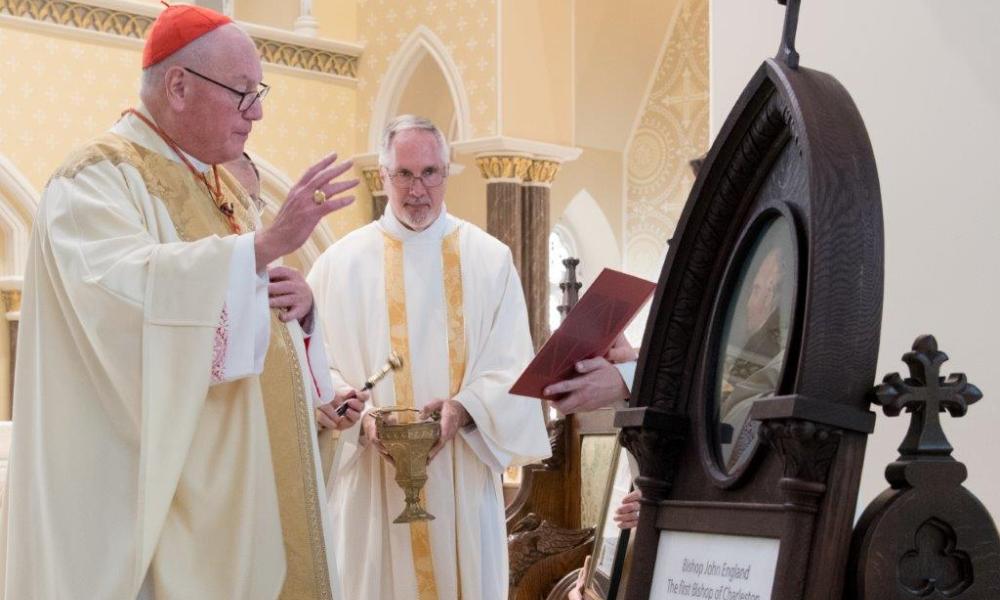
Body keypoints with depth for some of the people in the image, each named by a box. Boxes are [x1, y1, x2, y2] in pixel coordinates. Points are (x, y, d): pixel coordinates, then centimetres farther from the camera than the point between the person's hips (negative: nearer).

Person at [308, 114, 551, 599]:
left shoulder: (489, 259, 5)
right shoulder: (340, 263, 2)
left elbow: (513, 365, 0)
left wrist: (464, 407, -18)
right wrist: (362, 417, -19)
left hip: (463, 477, 1)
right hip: (374, 482, -1)